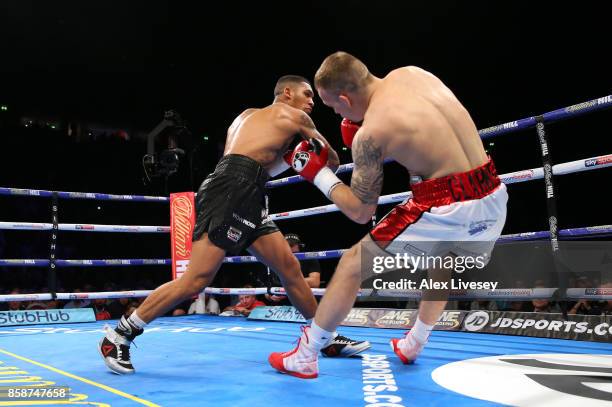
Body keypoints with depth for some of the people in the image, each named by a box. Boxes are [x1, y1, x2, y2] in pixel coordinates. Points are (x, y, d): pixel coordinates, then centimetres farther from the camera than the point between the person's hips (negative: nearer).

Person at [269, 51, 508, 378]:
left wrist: (318, 173, 9)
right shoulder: (412, 73, 7)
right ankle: (413, 344, 46)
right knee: (443, 262, 37)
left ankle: (304, 356, 19)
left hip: (444, 211, -7)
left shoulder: (369, 134, -11)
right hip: (492, 198, 8)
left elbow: (360, 212, -1)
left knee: (352, 265, 9)